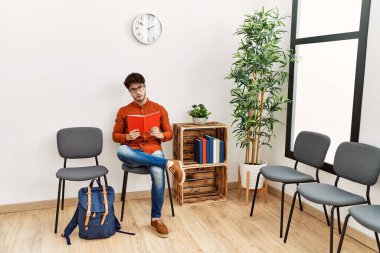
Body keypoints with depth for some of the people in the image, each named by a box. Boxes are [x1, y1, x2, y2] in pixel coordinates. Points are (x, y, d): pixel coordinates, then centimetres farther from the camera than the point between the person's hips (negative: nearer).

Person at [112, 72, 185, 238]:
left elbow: (169, 134, 12)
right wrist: (127, 137, -10)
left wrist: (160, 135, -11)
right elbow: (115, 136, 12)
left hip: (153, 150, 0)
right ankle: (169, 164, -30)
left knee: (158, 174, -34)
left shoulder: (159, 109, 9)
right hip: (132, 153, 1)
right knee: (121, 151, -37)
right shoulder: (123, 111, 9)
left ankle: (156, 218, -14)